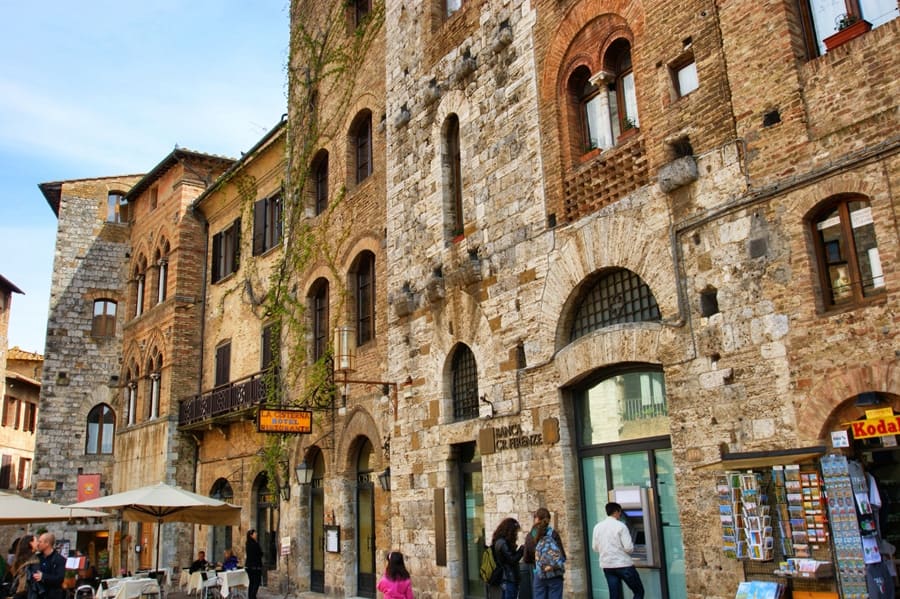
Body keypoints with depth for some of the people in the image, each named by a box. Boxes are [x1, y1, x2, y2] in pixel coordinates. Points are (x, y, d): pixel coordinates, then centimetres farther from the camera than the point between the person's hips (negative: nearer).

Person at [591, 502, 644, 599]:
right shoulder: (620, 526, -12)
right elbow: (629, 548, -16)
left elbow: (595, 547, 9)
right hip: (624, 564, -5)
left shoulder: (597, 527, 4)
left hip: (607, 566, 5)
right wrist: (630, 549, 6)